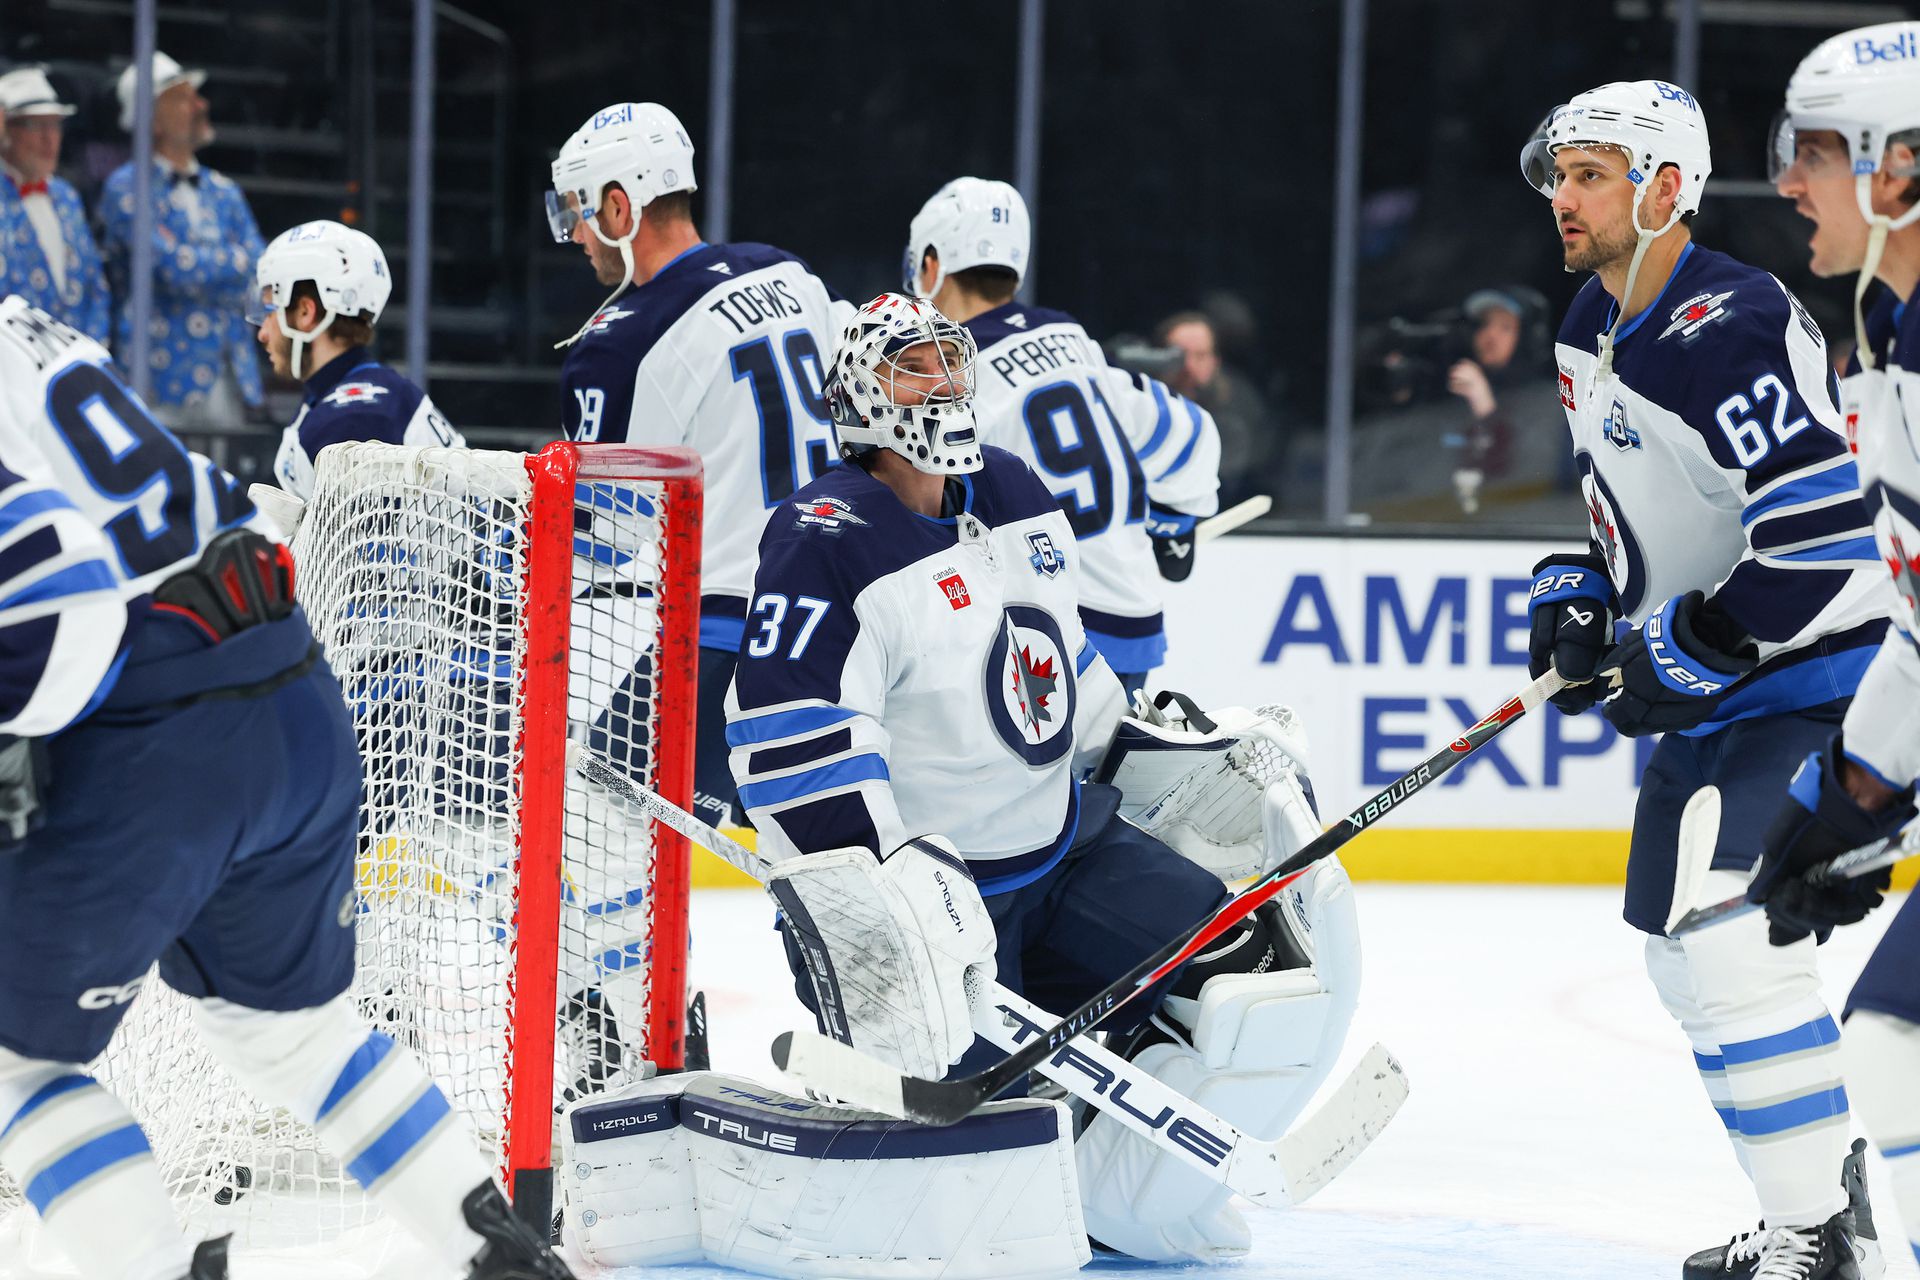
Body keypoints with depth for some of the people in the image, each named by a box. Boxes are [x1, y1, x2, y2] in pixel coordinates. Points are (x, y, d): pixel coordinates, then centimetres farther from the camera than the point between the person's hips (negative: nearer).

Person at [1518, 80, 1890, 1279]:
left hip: (1816, 673, -11)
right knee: (1678, 943, 14)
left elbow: (1825, 547, -30)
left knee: (1728, 924, -21)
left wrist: (1686, 655, -22)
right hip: (1713, 687, 11)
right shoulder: (1591, 334, 7)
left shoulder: (1733, 335, -24)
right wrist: (1579, 592, 7)